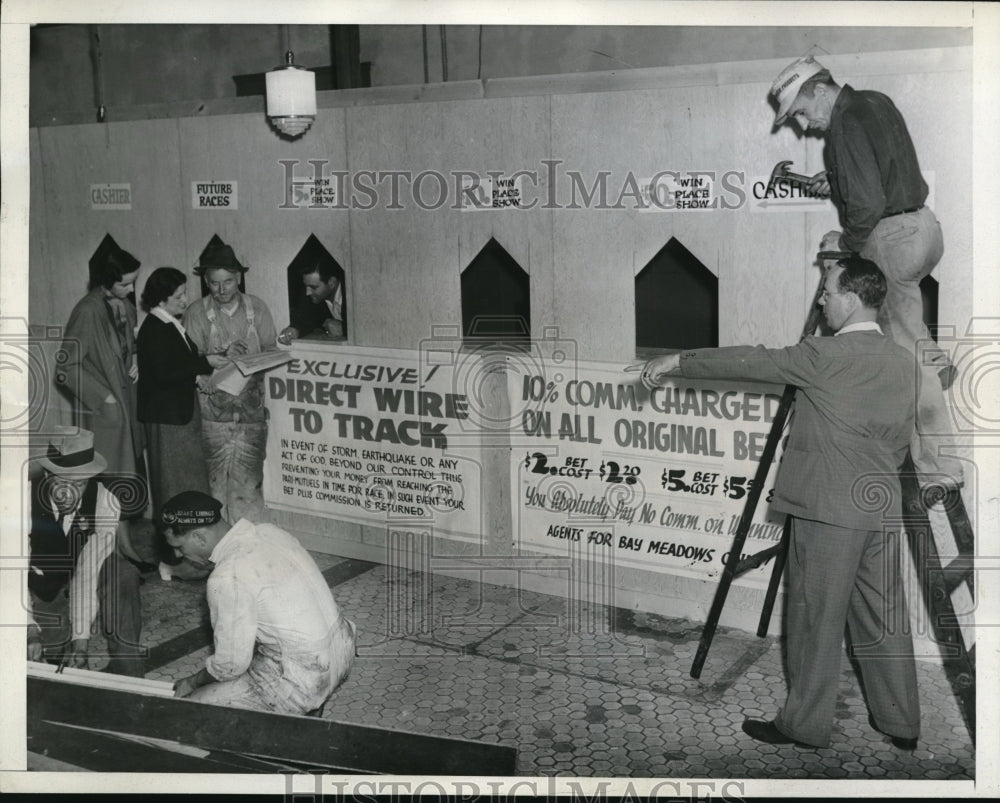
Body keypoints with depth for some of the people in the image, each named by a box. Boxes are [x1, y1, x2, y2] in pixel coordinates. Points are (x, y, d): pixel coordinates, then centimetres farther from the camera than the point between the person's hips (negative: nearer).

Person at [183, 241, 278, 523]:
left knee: (249, 477, 1)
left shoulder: (256, 308, 6)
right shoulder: (196, 313, 1)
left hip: (251, 405, 1)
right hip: (213, 408, -1)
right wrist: (222, 356, -21)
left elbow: (270, 350, 6)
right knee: (216, 477, 0)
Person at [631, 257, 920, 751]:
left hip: (828, 506, -7)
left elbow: (750, 362, -9)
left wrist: (676, 362, -2)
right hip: (883, 505, 7)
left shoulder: (826, 355, -13)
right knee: (883, 618, 14)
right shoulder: (902, 360, 8)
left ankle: (806, 725, 13)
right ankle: (901, 723, 24)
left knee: (815, 619, 3)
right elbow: (901, 435, 15)